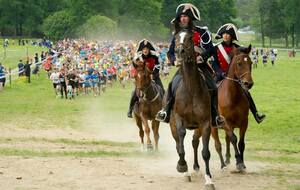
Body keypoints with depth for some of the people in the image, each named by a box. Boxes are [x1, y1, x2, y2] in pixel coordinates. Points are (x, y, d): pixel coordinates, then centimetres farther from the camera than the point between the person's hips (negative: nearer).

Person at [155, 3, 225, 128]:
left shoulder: (202, 33, -2)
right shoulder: (178, 35, 9)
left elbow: (210, 50, -9)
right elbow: (171, 52, 10)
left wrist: (201, 57, -27)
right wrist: (175, 60, -12)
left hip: (200, 66, -2)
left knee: (212, 87, -20)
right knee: (173, 84, -24)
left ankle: (215, 117, -10)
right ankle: (167, 111, -17)